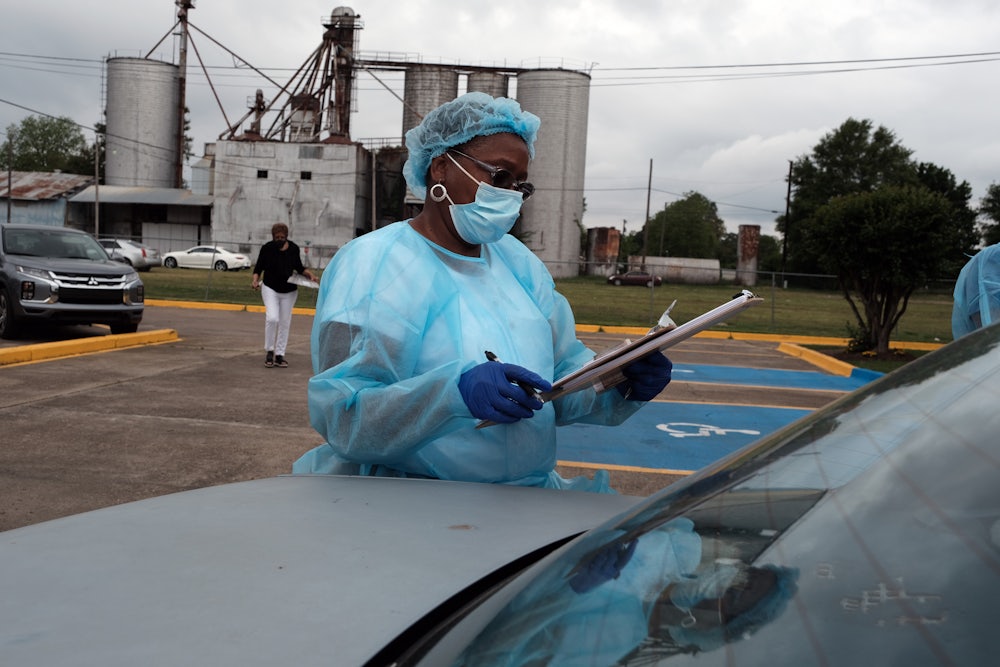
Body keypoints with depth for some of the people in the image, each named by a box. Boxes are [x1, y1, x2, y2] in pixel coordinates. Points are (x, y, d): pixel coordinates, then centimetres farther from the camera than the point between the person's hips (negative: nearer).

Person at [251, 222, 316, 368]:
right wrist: (255, 279, -19)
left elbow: (299, 267, 9)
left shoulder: (294, 249, -4)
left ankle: (279, 355, 14)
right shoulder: (267, 248, -9)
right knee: (272, 318, -20)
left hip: (289, 291, 3)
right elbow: (258, 267, -2)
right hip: (270, 289, -2)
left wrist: (309, 274, -8)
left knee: (285, 323, 5)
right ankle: (269, 350, -2)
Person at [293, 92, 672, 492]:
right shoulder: (372, 264, -9)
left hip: (528, 499, 5)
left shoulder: (517, 261, 14)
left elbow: (564, 371, 13)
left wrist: (624, 385, -8)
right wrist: (456, 392, -33)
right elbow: (339, 415, -18)